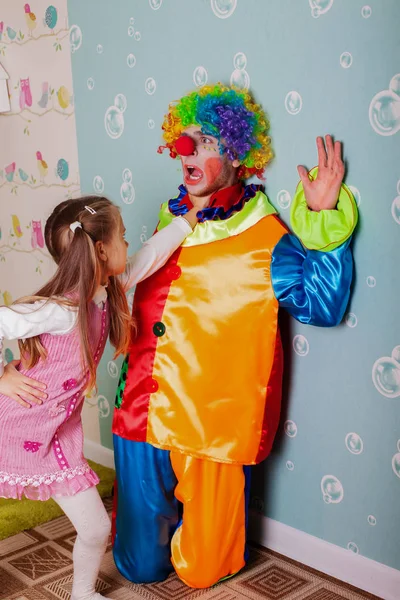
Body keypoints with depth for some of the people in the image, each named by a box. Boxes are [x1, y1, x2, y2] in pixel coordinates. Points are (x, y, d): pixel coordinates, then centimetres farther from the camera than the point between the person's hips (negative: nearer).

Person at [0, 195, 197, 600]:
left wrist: (190, 218, 12)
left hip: (59, 431, 7)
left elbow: (149, 255, 6)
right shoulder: (58, 310, -29)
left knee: (96, 528, 10)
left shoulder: (105, 289, -6)